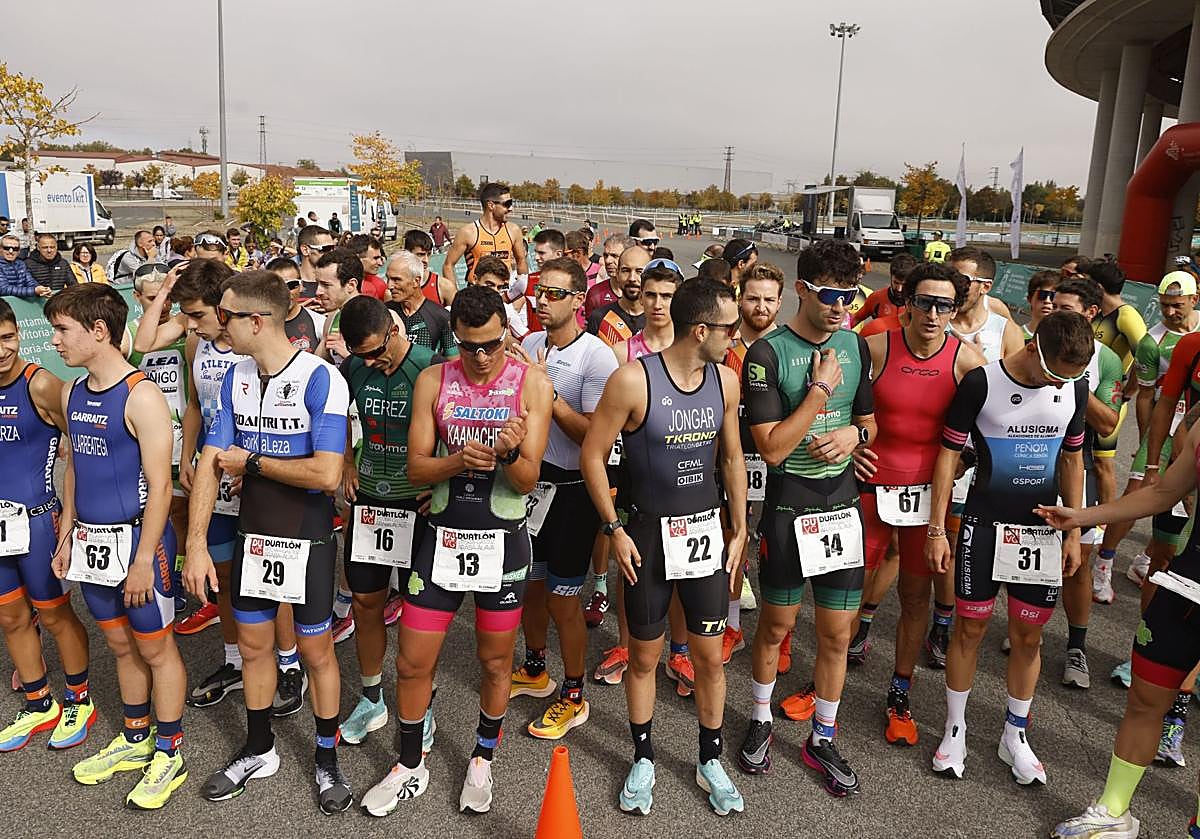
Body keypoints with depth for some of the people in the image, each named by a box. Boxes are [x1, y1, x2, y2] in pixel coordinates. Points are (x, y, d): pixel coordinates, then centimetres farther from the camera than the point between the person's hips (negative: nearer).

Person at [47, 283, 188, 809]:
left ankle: (168, 756, 20)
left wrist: (143, 559, -18)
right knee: (120, 645, 19)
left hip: (136, 538, -7)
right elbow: (73, 469, 16)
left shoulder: (141, 396, -17)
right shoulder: (72, 393, 8)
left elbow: (159, 486, -18)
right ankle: (135, 740, 35)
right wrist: (66, 538, 14)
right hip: (90, 540, 8)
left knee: (155, 647, 6)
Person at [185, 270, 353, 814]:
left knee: (316, 651, 9)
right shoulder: (235, 378, 0)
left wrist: (251, 462, -16)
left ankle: (326, 760, 29)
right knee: (253, 646, 18)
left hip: (307, 540, -6)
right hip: (252, 536, 6)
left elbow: (326, 474, -27)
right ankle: (259, 751, 39)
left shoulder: (321, 380, -20)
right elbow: (211, 463, -2)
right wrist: (196, 544, -8)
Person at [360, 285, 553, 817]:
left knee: (495, 661, 13)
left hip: (503, 539, -1)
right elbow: (416, 468, -3)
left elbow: (528, 480, -9)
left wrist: (508, 453, -31)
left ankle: (483, 760, 37)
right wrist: (459, 461, -23)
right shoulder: (433, 381, -2)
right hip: (443, 535, 2)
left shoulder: (532, 383, -7)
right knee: (412, 661, 7)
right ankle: (410, 766, 31)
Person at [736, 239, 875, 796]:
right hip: (788, 512, -4)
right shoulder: (767, 354, -14)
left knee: (837, 633, 10)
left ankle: (822, 739, 28)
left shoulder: (854, 346, 4)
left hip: (842, 506, 4)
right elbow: (772, 448, -18)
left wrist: (854, 434, -7)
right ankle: (761, 721, 36)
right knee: (777, 625, 13)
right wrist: (820, 388, -20)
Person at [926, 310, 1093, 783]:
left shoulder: (1074, 387, -1)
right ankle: (955, 729, 22)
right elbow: (949, 453, -7)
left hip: (1042, 529, 3)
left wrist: (1074, 533, 8)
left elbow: (1071, 460, 10)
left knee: (1028, 635, 10)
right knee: (971, 626, 5)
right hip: (984, 525, -3)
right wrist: (937, 530, -9)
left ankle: (1015, 736, 27)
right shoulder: (981, 382, -13)